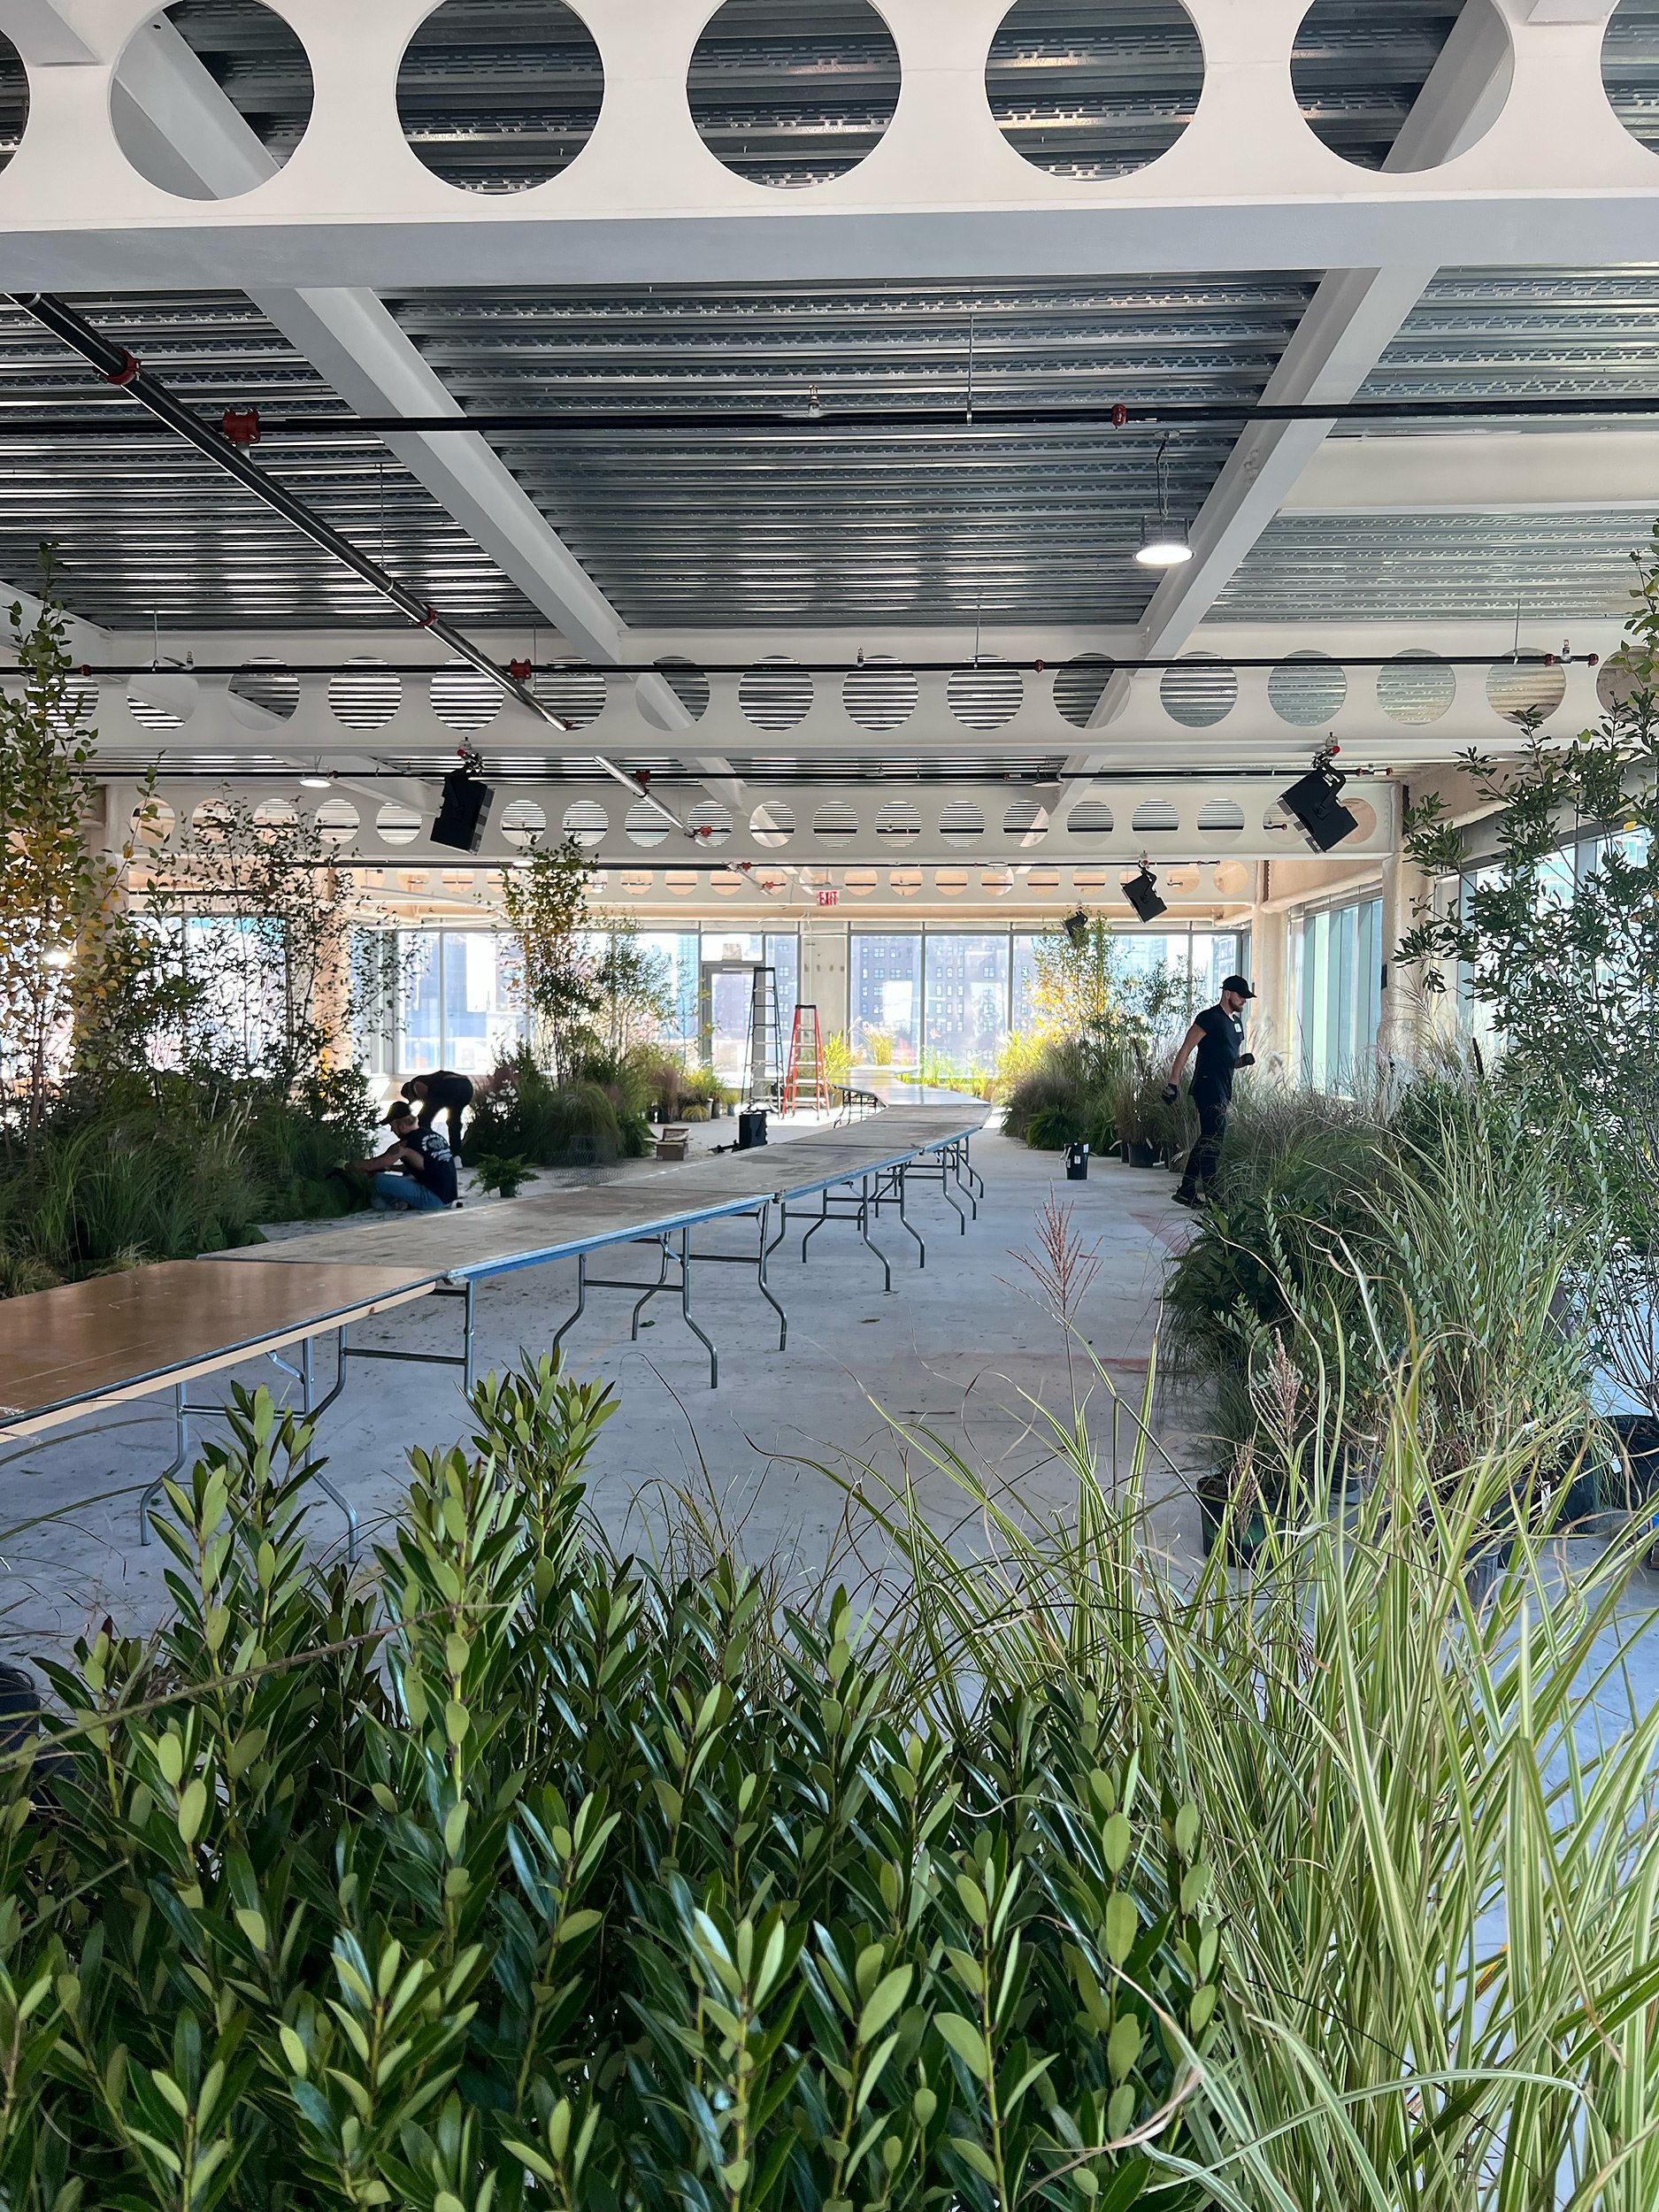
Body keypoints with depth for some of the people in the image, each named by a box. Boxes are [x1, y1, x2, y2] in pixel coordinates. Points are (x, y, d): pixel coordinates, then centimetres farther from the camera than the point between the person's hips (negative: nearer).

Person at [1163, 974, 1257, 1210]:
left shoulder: (1236, 1022, 18)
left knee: (1207, 1141, 10)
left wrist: (1244, 1060, 4)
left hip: (1223, 1090, 9)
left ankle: (1186, 1192, 16)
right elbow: (1186, 1049, -12)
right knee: (1213, 1141, -10)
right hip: (1208, 1087, -9)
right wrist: (1173, 1082, -18)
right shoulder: (1210, 1017, -9)